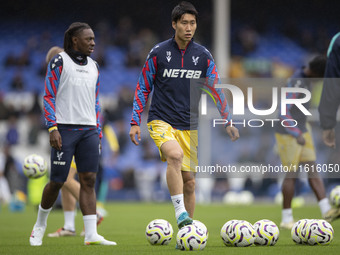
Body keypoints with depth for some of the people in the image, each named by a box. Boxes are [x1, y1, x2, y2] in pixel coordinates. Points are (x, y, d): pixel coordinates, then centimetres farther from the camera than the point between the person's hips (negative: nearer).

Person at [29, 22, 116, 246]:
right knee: (57, 181, -2)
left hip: (89, 130, 5)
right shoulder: (59, 62, -2)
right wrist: (52, 128, -14)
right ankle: (40, 225, 20)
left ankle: (91, 234, -7)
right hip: (65, 129, -5)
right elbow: (49, 97, -5)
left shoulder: (93, 67, 16)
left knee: (89, 180, -4)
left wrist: (98, 131, 15)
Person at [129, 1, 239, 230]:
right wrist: (135, 122, -1)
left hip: (190, 126, 3)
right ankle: (180, 213, -34)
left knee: (189, 182, 4)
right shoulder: (159, 53, -3)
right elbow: (143, 89, 4)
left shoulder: (203, 56, 4)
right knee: (175, 155, -33)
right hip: (161, 122, -3)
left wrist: (228, 122, 0)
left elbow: (216, 90, 9)